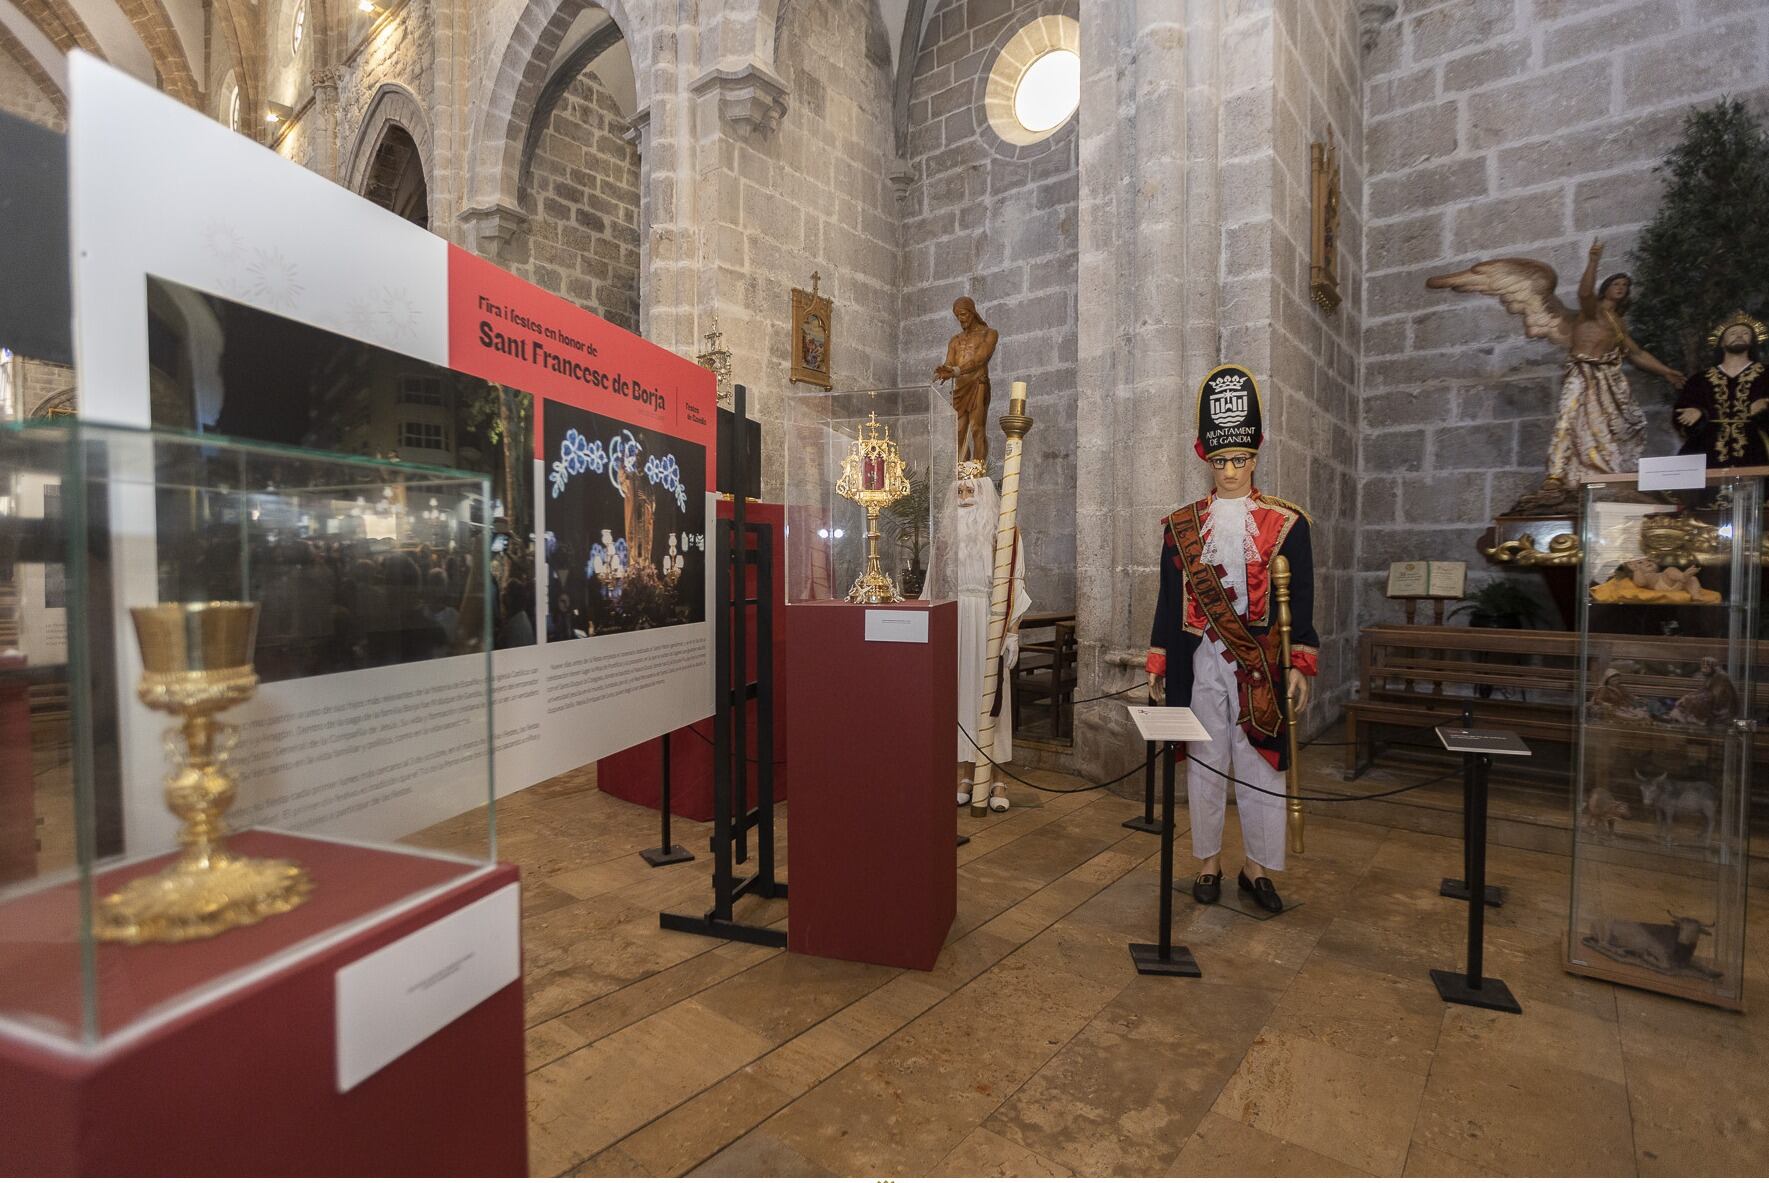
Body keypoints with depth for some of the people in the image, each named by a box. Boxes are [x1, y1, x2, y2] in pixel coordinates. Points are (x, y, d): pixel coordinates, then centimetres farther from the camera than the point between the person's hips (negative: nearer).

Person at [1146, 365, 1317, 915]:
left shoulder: (1286, 523, 2)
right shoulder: (1183, 524, 5)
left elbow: (1301, 600, 2)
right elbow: (1169, 599, 6)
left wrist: (1300, 666, -4)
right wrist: (1158, 666, 4)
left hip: (1261, 664, -1)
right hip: (1201, 662, 1)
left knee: (1260, 762, 6)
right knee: (1206, 761, 9)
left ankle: (1257, 867, 22)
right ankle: (1208, 862, 23)